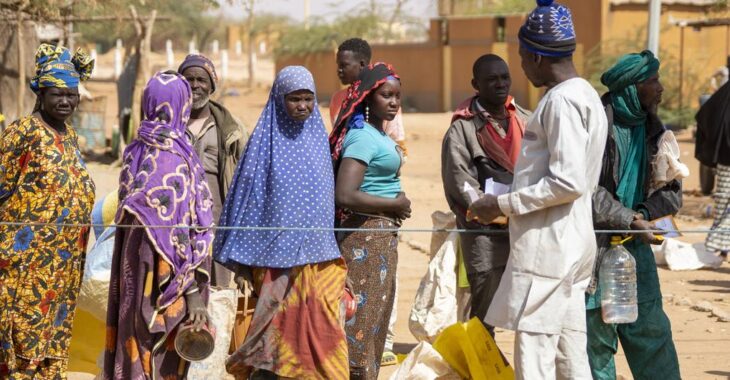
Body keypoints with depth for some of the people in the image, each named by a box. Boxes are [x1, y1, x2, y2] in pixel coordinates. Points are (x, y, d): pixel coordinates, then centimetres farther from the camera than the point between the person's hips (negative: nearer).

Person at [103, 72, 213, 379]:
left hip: (130, 265, 6)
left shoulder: (133, 153, 3)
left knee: (133, 346, 13)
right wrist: (196, 293, -13)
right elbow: (196, 231, -15)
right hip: (166, 272, -6)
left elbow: (124, 209, 10)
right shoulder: (180, 160, -15)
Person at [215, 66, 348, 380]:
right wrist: (245, 257, -7)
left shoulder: (317, 136, 10)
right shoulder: (266, 139, -5)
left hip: (317, 251, 4)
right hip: (278, 251, -4)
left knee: (320, 326, 0)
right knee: (281, 321, -4)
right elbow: (249, 195, -4)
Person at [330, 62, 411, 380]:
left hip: (384, 237, 10)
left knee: (378, 312, 15)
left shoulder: (381, 135, 11)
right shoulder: (362, 136, -17)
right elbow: (345, 196, -26)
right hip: (366, 236, -10)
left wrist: (398, 203, 1)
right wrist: (395, 204, -16)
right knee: (363, 314, -5)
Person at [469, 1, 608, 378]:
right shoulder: (585, 95, 17)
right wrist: (510, 201, 19)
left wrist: (504, 204, -14)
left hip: (547, 247, -10)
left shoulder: (562, 99, -14)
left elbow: (568, 183, -22)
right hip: (568, 246, 10)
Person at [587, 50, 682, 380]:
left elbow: (672, 191, 7)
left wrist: (644, 214, -12)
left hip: (635, 245, 6)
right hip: (594, 245, -6)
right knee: (597, 334, 0)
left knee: (651, 332, 7)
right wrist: (630, 220, -22)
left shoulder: (653, 130, 8)